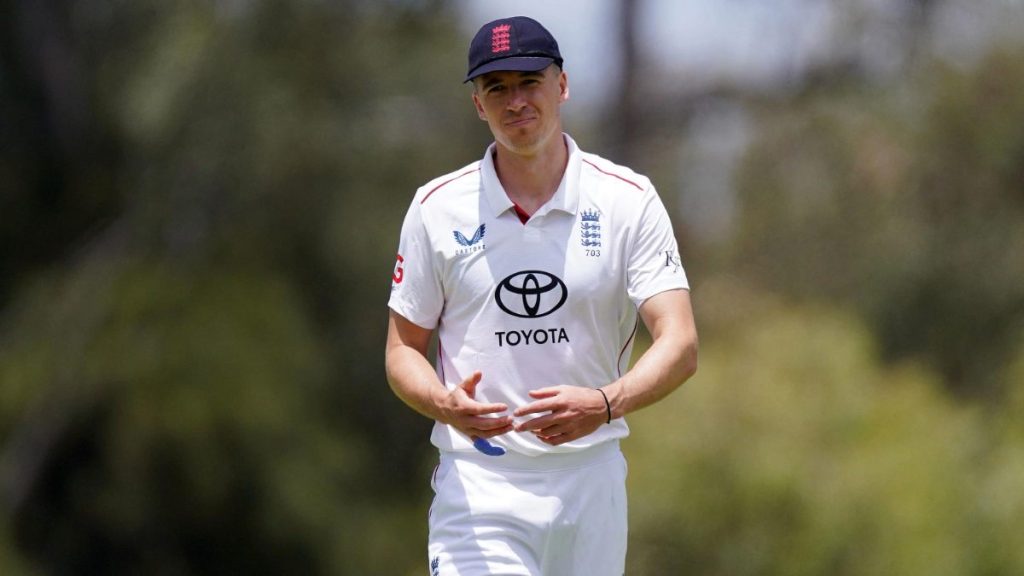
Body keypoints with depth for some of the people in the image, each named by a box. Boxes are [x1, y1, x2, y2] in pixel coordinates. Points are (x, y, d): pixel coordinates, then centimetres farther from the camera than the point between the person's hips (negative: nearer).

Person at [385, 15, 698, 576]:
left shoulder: (628, 200, 0)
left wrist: (606, 403, -29)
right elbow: (402, 350, 7)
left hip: (593, 481, 1)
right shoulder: (438, 208, 2)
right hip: (479, 486, -1)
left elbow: (680, 345, -9)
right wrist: (445, 405, -16)